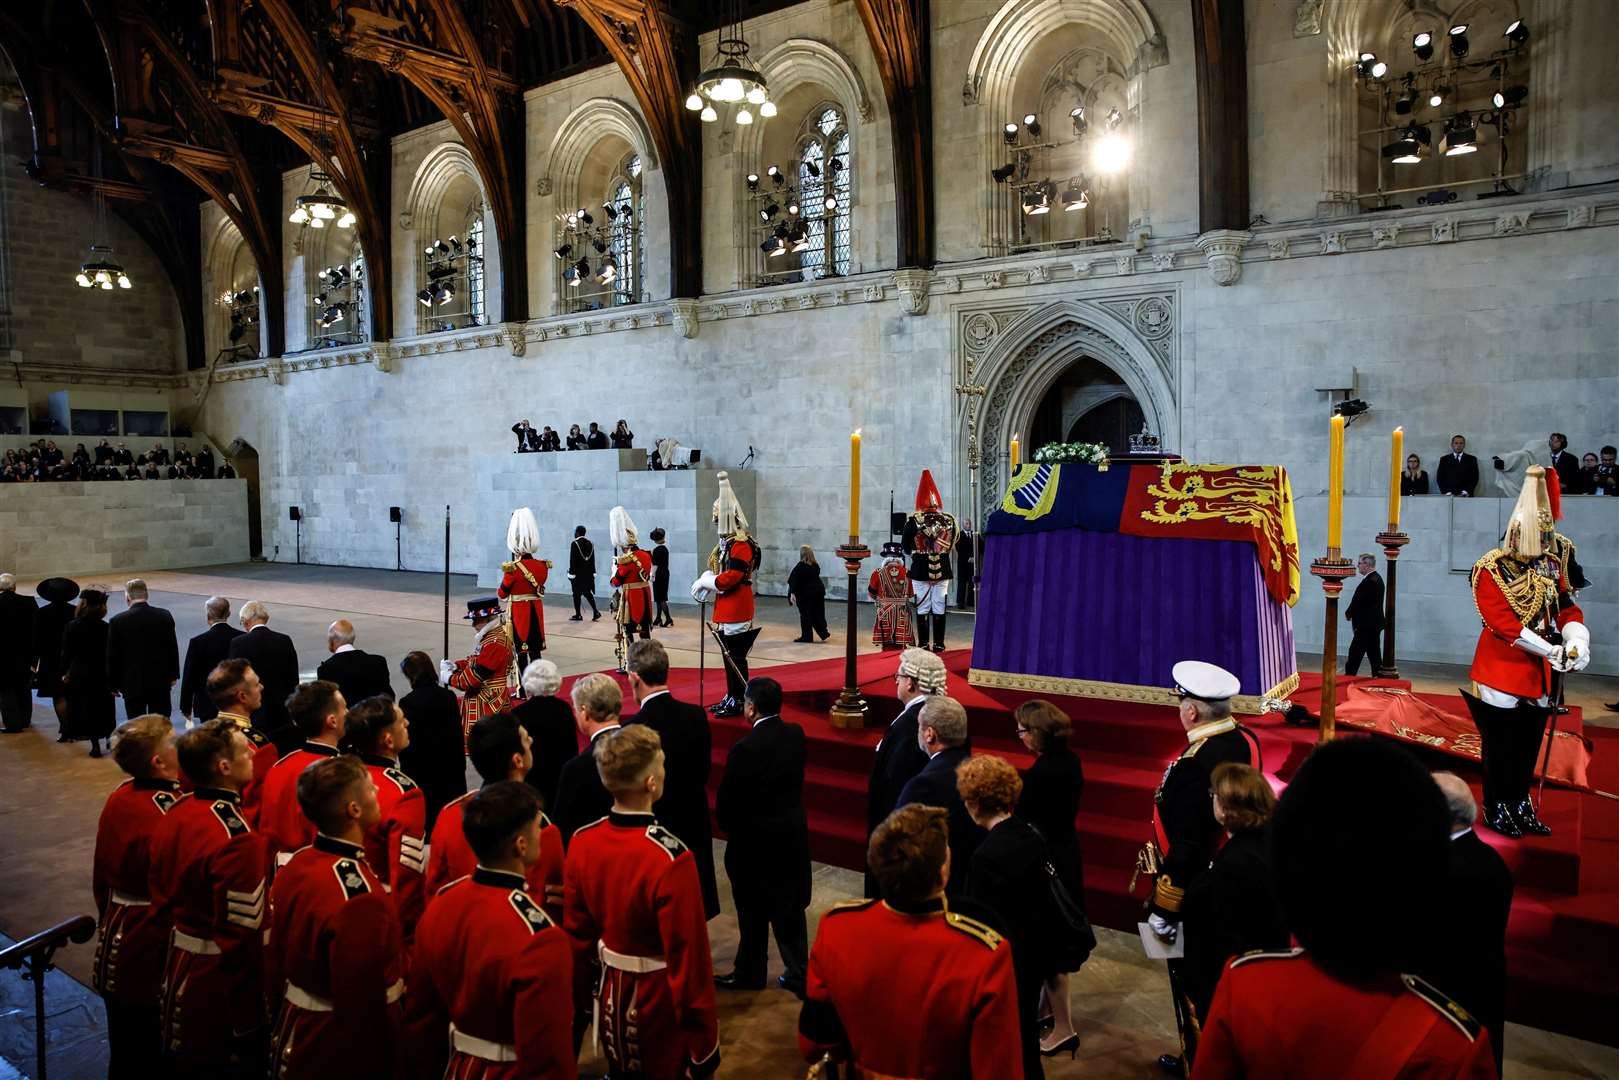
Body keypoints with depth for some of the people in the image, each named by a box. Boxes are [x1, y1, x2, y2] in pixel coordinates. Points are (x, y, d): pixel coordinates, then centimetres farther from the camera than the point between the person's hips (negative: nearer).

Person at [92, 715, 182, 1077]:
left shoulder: (119, 797, -3)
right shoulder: (172, 815, -28)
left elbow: (102, 874, 10)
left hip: (117, 939, 8)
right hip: (156, 950, -8)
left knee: (125, 1043, 22)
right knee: (150, 1050, 11)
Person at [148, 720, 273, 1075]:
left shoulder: (177, 811, -3)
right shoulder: (237, 838, -28)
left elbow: (162, 893, 8)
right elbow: (240, 935, -25)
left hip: (179, 965, 8)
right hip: (222, 979, -8)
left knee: (182, 1062, 23)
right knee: (231, 1063, 9)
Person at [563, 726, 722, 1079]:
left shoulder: (582, 841, -12)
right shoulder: (670, 857, -30)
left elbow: (576, 932, 1)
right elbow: (689, 959, -24)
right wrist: (704, 1044, -13)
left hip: (612, 994, 5)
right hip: (663, 1000, -5)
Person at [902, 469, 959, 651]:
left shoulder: (913, 521, -9)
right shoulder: (949, 521, -4)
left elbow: (905, 546, 1)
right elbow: (953, 544, 7)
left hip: (920, 570, -1)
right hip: (943, 570, 1)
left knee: (922, 610, 6)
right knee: (939, 609, 8)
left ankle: (923, 644, 8)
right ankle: (938, 644, 11)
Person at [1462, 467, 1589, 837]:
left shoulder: (1551, 566, 5)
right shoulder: (1491, 569, -14)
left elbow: (1568, 608, 4)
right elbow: (1501, 622, -21)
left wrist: (1577, 641, -17)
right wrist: (1551, 650, -23)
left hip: (1539, 672, 6)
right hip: (1503, 669, -6)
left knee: (1530, 744, 14)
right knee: (1500, 744, 4)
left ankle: (1520, 805, 28)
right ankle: (1495, 809, 17)